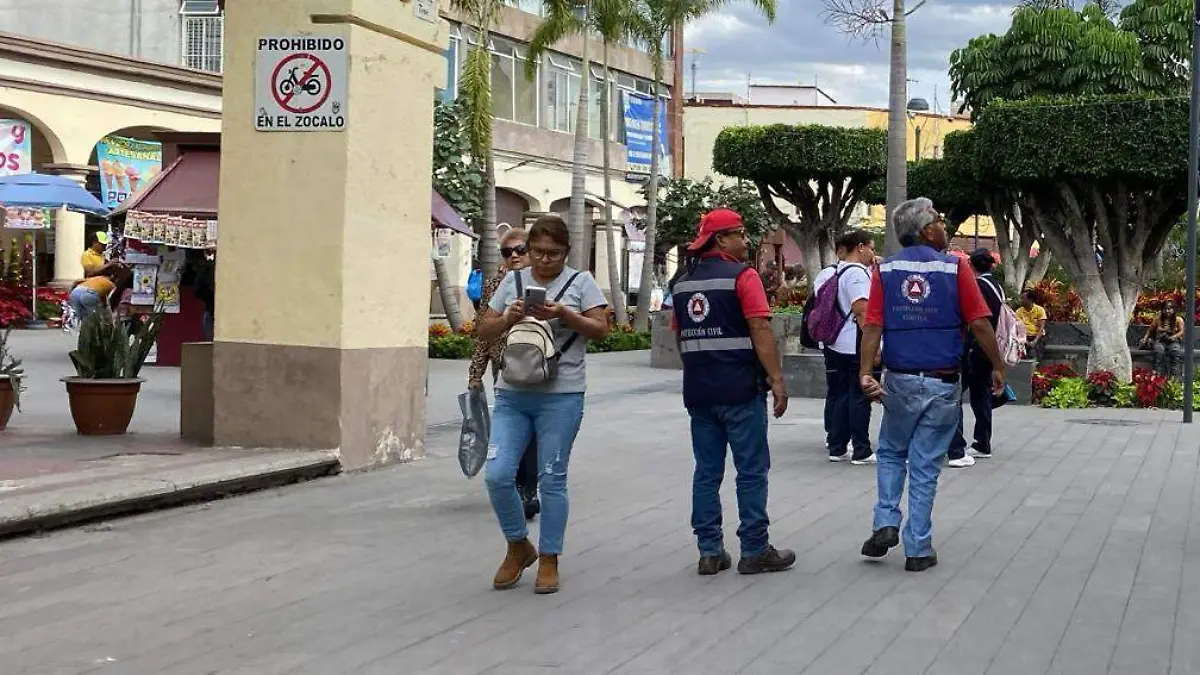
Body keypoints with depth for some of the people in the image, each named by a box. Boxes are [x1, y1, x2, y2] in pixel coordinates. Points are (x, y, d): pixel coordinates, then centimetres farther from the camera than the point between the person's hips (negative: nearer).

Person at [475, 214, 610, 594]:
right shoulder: (513, 281, 11)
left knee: (552, 481, 2)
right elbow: (485, 331, 11)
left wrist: (563, 314, -18)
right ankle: (519, 547, 17)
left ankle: (549, 561, 15)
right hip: (512, 395, 3)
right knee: (498, 475, -5)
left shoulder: (580, 282, 2)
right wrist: (509, 318, -10)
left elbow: (601, 330, -4)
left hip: (560, 396, -3)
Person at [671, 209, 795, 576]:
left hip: (698, 391, 6)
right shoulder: (742, 276, -9)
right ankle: (755, 551, 5)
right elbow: (760, 331, -16)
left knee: (707, 471, 9)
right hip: (741, 390, -6)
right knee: (752, 470, 2)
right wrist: (777, 380, -13)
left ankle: (710, 552, 10)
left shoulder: (684, 283, 11)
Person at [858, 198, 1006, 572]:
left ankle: (886, 524, 7)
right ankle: (918, 550, 11)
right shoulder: (955, 267, -6)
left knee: (891, 453, 23)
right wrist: (998, 367, 3)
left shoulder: (885, 270, 0)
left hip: (900, 381, 2)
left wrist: (866, 373, -13)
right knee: (925, 466, 7)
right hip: (942, 384, -2)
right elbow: (980, 324, -7)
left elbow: (872, 327, -8)